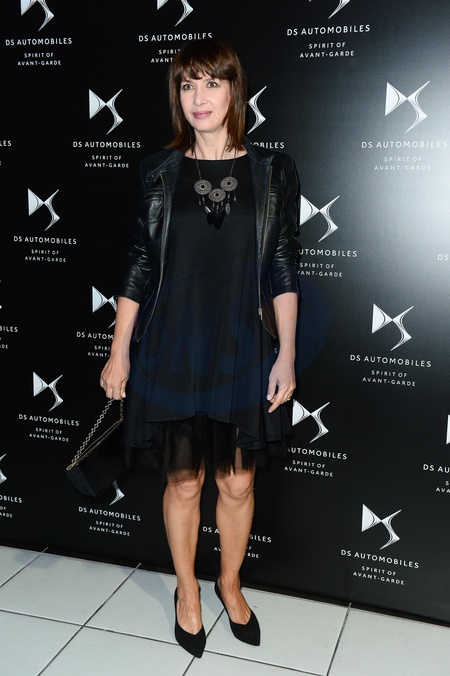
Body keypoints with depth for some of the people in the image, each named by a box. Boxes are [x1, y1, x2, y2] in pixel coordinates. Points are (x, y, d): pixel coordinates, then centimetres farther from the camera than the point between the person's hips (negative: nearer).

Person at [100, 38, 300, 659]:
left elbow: (283, 268, 0)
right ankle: (187, 591, 36)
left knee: (238, 483, 11)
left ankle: (230, 583, 39)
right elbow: (139, 265, 2)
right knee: (183, 481, 12)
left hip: (244, 350, 0)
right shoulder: (159, 171, 0)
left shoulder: (272, 171, 0)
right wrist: (119, 352, 1)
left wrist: (287, 353, -4)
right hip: (173, 350, 0)